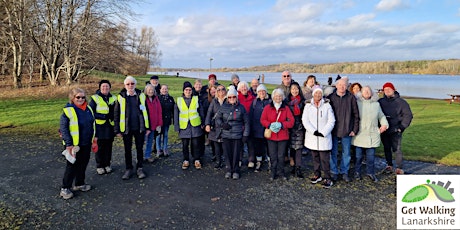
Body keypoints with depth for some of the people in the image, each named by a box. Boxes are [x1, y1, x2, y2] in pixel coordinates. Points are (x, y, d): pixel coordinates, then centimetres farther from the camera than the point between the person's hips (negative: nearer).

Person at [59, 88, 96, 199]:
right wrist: (68, 144, -19)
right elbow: (63, 129, -15)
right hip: (74, 144, -6)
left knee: (83, 164, 16)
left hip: (86, 144, 6)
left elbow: (92, 124, 16)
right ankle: (65, 188, 17)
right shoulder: (68, 111, -14)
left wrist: (94, 138, 13)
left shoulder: (88, 109, 6)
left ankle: (79, 184, 33)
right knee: (72, 166, 2)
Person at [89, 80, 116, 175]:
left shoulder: (114, 98, 9)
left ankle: (107, 165, 26)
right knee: (100, 147, 4)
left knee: (108, 147, 11)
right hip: (99, 127, -3)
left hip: (110, 127, 3)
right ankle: (99, 166, 19)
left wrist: (112, 115, -6)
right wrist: (103, 116, -16)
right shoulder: (95, 98, -4)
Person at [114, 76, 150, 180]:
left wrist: (148, 127, 2)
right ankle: (129, 169, 25)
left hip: (140, 128, 1)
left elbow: (145, 111, 4)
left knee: (140, 148, 10)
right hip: (126, 128, 0)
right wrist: (117, 130, -3)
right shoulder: (121, 97, -2)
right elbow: (117, 114, 0)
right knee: (127, 150, 11)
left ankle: (139, 168, 24)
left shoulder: (141, 95, 1)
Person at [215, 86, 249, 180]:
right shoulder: (223, 107, 4)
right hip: (226, 135, 1)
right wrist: (222, 124, -7)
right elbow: (217, 119, 13)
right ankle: (228, 170, 22)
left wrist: (245, 134, 0)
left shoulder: (241, 108, 2)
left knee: (236, 154, 3)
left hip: (238, 135, -1)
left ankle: (235, 171, 20)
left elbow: (246, 122, 5)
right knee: (227, 153, 5)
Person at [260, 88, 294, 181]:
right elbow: (262, 120, 1)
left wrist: (281, 124, -16)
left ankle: (280, 172, 23)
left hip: (283, 136, 0)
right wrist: (270, 125, -17)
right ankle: (273, 172, 20)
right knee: (273, 156, 6)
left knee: (281, 156, 6)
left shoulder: (286, 108, 4)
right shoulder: (267, 108, 3)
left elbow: (291, 121, -1)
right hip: (271, 135, 0)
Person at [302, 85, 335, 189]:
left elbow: (331, 121, -4)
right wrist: (313, 131, -14)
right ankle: (317, 175, 26)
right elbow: (305, 120, -3)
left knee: (325, 158, -3)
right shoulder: (308, 105, 2)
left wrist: (323, 132, -13)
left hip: (324, 137, -2)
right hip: (312, 136, 2)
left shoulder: (327, 105, -2)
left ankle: (327, 178, 6)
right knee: (315, 157, 13)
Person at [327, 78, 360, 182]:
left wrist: (355, 129, -1)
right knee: (333, 152, 8)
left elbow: (356, 115, 3)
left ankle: (344, 172, 24)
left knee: (346, 153, 10)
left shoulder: (351, 98, -1)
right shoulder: (330, 97, -2)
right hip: (333, 130, 0)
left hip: (347, 131, 1)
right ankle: (334, 172, 22)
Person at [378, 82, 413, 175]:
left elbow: (408, 115, 0)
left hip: (395, 130, -3)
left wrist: (401, 127, -7)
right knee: (387, 148, 13)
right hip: (384, 130, 3)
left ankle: (399, 168, 6)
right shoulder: (380, 101, 5)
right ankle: (389, 165, 26)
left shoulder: (401, 102, -1)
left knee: (397, 149, -3)